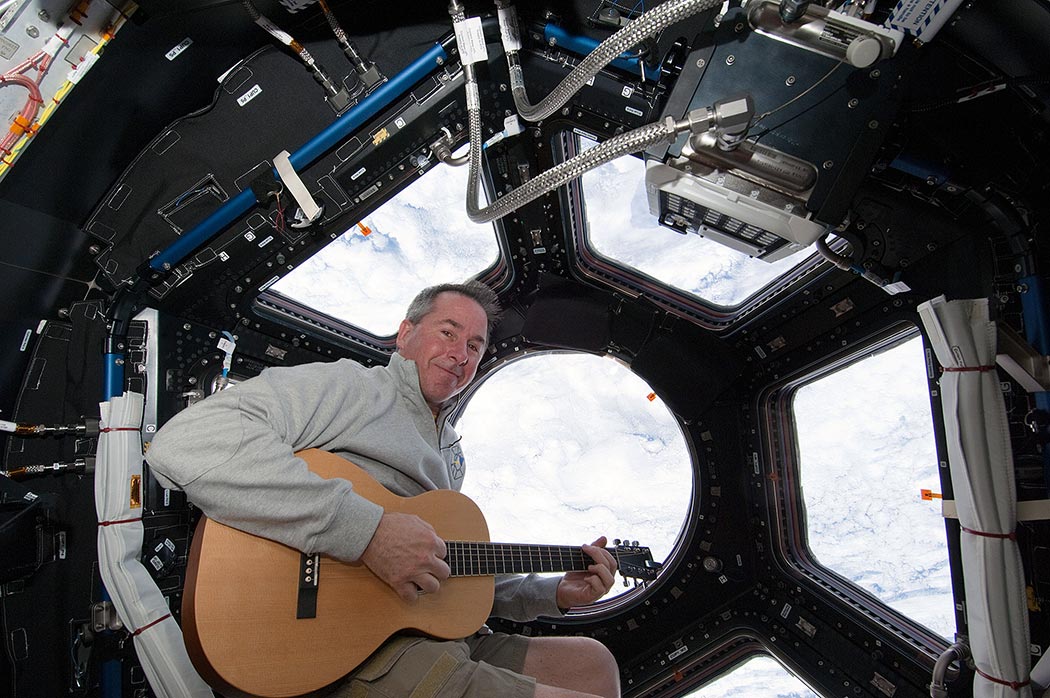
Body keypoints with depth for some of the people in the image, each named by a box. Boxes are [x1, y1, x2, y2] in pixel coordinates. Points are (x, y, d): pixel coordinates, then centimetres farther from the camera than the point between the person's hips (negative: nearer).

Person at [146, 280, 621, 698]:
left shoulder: (448, 449, 21)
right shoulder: (347, 386, -7)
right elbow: (182, 445, -24)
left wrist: (556, 593, 16)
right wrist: (367, 531, -28)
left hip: (437, 639, 9)